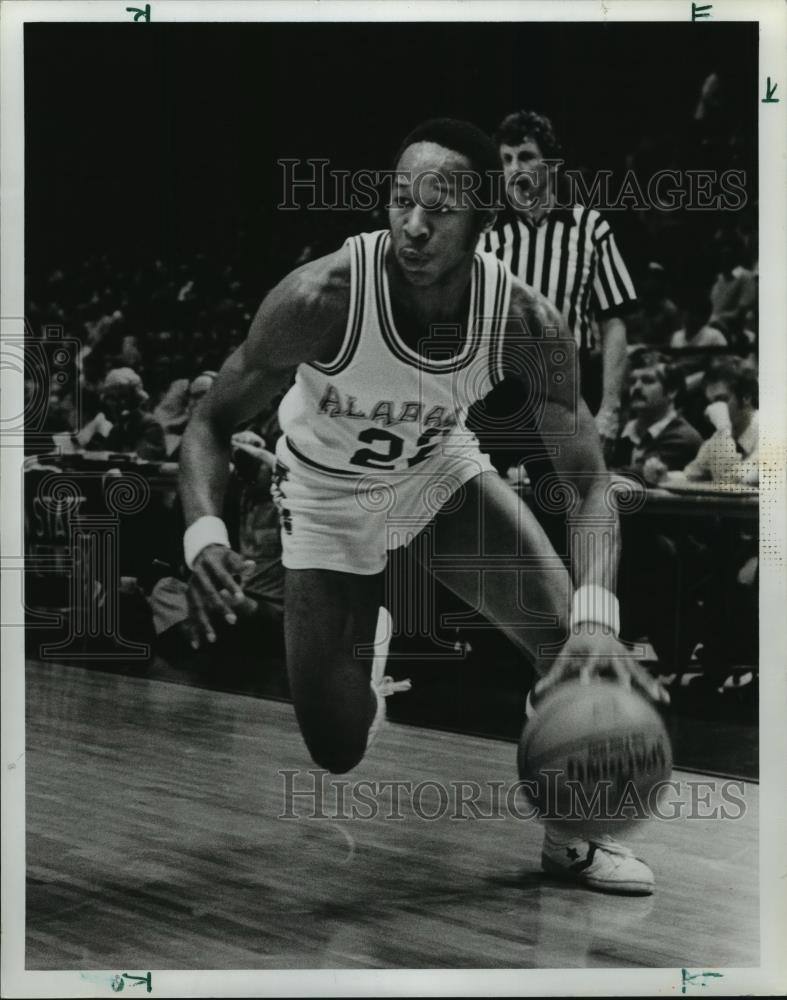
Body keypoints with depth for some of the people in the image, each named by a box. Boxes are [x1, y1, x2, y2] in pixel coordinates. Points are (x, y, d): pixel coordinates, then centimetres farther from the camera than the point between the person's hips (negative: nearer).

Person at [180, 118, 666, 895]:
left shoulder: (522, 319, -26)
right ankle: (365, 643, 34)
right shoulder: (322, 297, -33)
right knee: (339, 752, -4)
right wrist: (203, 534, -42)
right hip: (329, 497, -2)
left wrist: (597, 615, -42)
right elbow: (212, 423, -22)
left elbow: (588, 480, -24)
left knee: (573, 645, -15)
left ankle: (571, 837, 11)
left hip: (440, 470, 2)